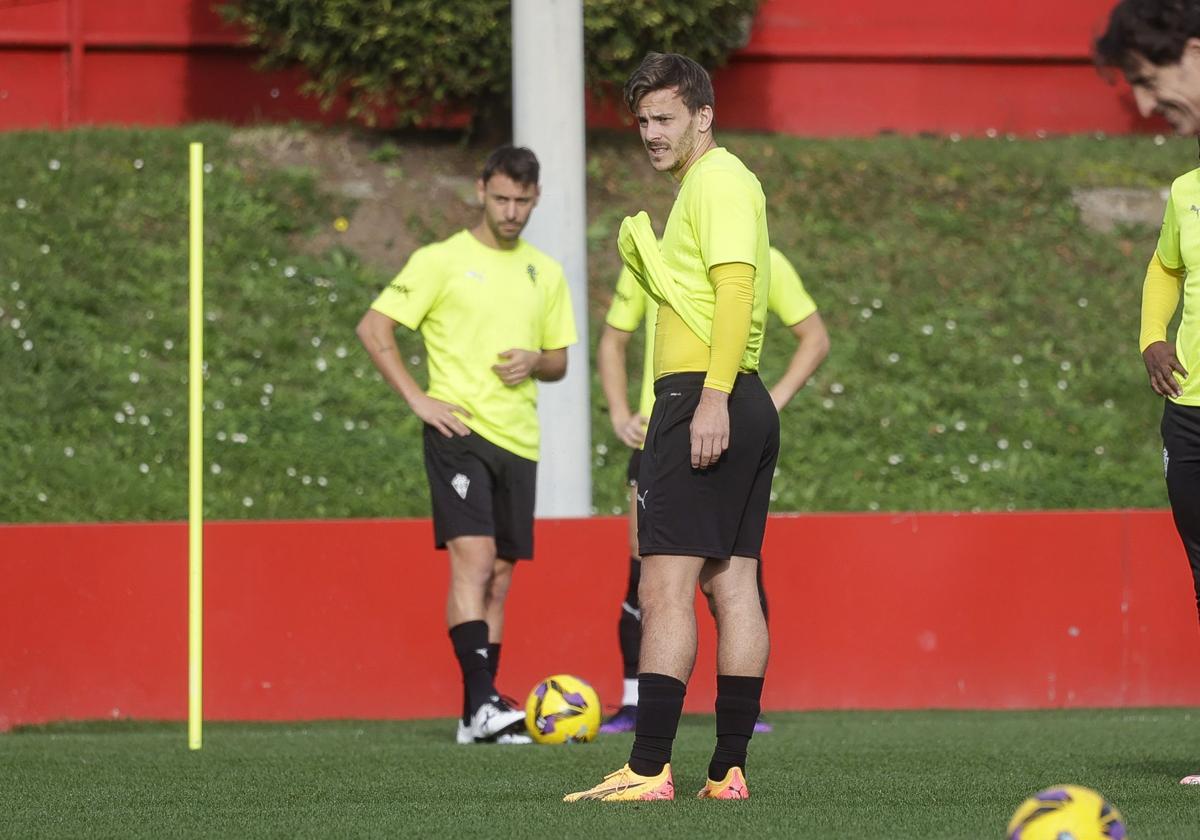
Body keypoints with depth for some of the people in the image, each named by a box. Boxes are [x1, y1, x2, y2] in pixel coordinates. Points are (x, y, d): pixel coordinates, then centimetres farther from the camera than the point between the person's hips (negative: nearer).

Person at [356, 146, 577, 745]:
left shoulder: (545, 273, 14)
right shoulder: (441, 260, -2)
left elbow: (559, 361, 21)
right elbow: (373, 328, -4)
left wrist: (535, 363, -3)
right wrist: (417, 399, -11)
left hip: (518, 439, 6)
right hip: (458, 431, -6)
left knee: (498, 576, 6)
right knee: (473, 557, -18)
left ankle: (478, 718, 10)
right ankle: (482, 702, -24)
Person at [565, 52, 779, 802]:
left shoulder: (718, 178, -9)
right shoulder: (712, 182, 23)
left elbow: (736, 284, -20)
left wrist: (712, 396, -26)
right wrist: (647, 253, 14)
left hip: (700, 399, -11)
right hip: (745, 406, 11)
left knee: (666, 588, -12)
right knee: (734, 587, 7)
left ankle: (649, 769, -16)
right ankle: (730, 769, 7)